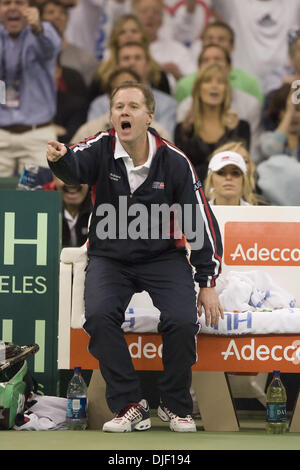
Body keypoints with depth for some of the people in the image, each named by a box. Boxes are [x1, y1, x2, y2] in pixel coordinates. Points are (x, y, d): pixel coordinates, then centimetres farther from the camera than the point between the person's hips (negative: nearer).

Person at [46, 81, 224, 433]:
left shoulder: (174, 162, -9)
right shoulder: (103, 148, -9)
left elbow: (201, 222, -5)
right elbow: (75, 168, -31)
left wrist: (207, 284, -6)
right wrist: (59, 158, -57)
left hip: (163, 258, 0)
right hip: (110, 257, 0)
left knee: (182, 321, -24)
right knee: (99, 316, -27)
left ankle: (175, 405, 2)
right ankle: (129, 407, -13)